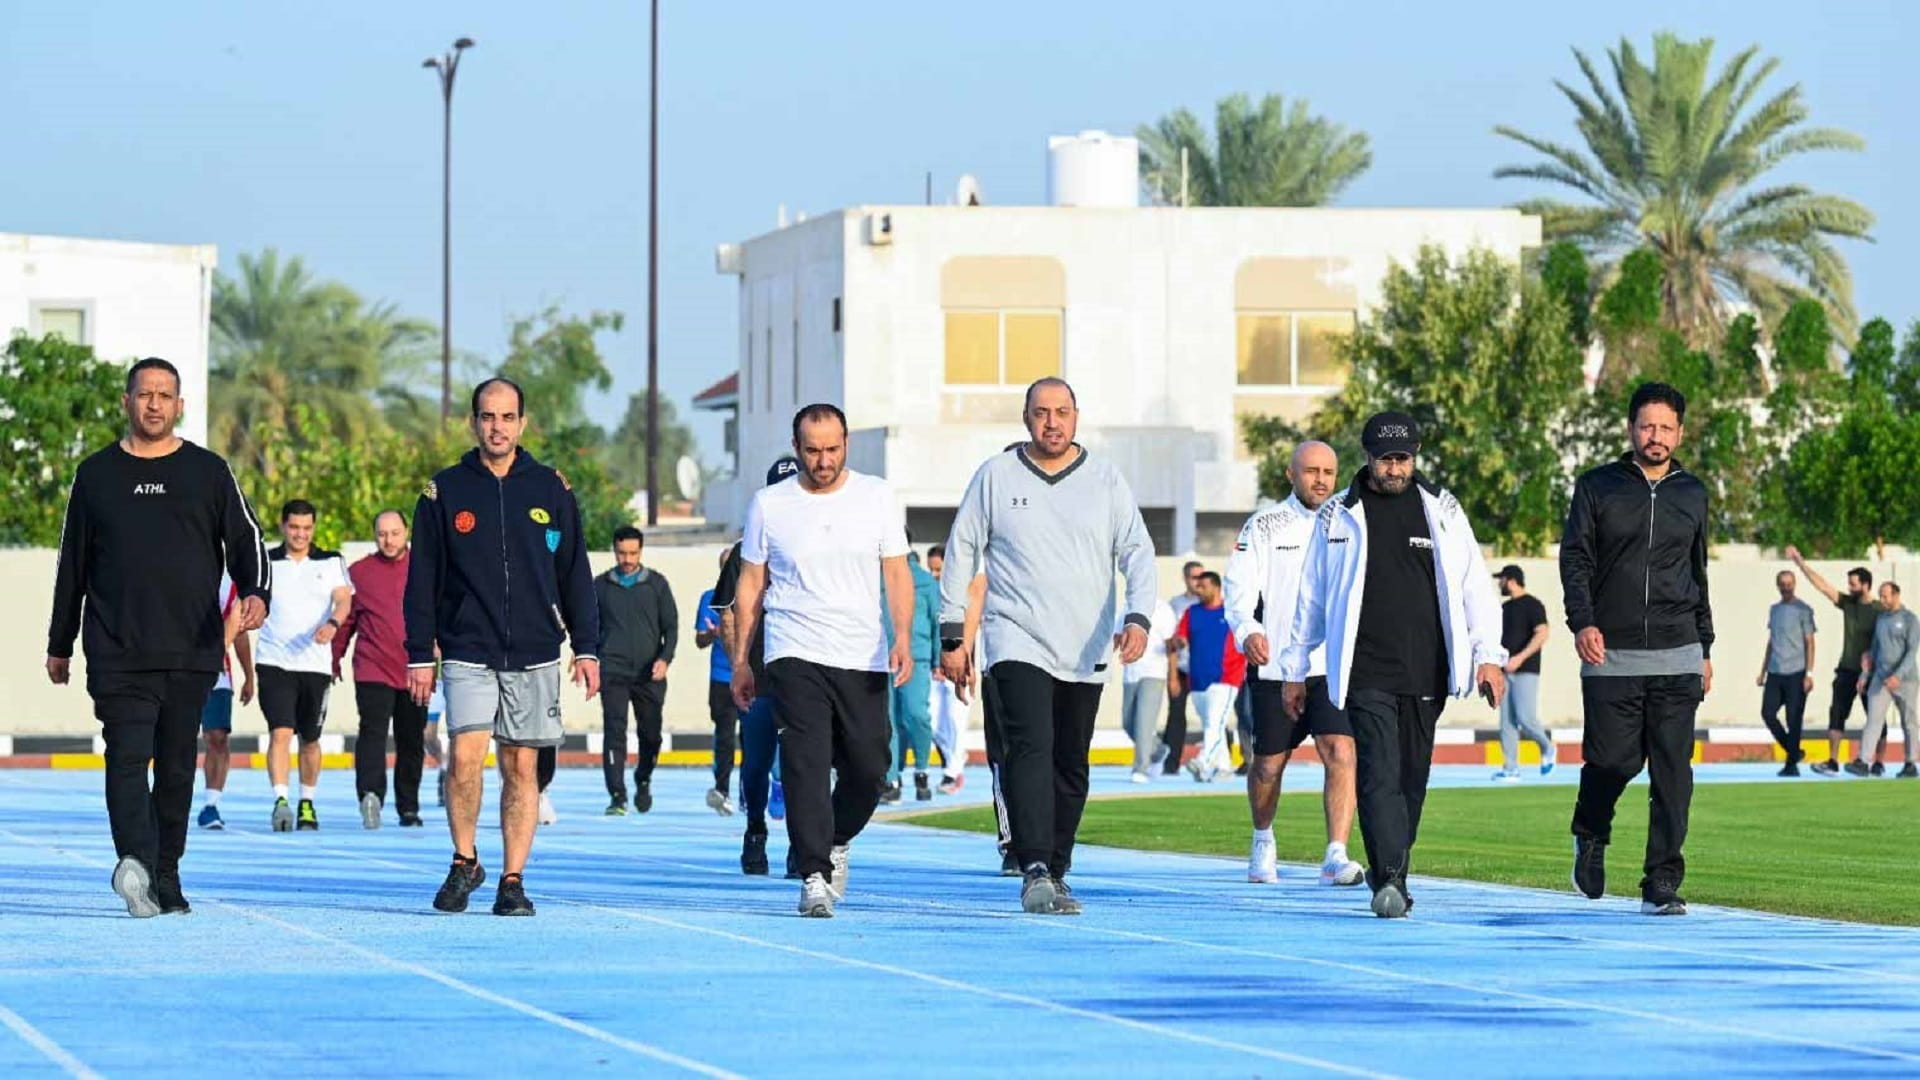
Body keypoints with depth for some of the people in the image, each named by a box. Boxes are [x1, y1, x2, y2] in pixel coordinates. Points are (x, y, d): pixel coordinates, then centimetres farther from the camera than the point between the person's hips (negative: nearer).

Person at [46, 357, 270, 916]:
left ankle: (165, 878, 14)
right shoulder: (97, 473, 11)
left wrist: (256, 593, -14)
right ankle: (135, 861, -32)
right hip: (117, 653, -1)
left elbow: (246, 539, 8)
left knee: (177, 767, 6)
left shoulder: (208, 472, 9)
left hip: (192, 651, 1)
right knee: (128, 755, -17)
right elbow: (72, 564, 16)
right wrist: (59, 645, 17)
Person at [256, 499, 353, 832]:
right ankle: (280, 801, -24)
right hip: (274, 663, -1)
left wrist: (333, 623, -27)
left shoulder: (331, 563, 7)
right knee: (280, 732, -17)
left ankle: (307, 804, 24)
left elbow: (343, 599, -7)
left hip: (316, 664, 1)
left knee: (310, 739, 10)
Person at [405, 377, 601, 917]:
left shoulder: (551, 489, 7)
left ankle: (513, 880, 8)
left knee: (521, 767, 2)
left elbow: (575, 575, 10)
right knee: (465, 756, -14)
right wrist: (419, 654, 1)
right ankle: (464, 862, 5)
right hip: (467, 654, -1)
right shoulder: (444, 492, 4)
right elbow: (421, 581, 6)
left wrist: (586, 649, 5)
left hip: (535, 654, 1)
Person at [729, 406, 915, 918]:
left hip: (864, 659, 2)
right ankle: (814, 876, -16)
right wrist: (740, 659, 9)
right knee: (807, 764, -15)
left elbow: (897, 572, 6)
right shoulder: (768, 505, 4)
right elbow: (750, 585, 11)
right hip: (795, 657, -2)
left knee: (868, 769, 3)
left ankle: (835, 842, 32)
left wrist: (902, 638, -8)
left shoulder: (877, 497, 6)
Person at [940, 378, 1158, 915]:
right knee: (1031, 748, -20)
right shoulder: (995, 477, 4)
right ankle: (1035, 871, -27)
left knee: (1071, 767, 8)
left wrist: (1138, 618, -13)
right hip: (1017, 642, -3)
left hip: (1085, 651, 3)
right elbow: (961, 553, 8)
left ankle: (1056, 875, 18)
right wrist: (952, 637, 4)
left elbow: (1137, 552, 4)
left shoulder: (1106, 479, 7)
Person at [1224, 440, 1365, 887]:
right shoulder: (1264, 526, 3)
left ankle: (1336, 856, -18)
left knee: (1341, 754, -16)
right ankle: (1263, 842, 35)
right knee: (1268, 765, 9)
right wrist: (1247, 630, -24)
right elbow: (1238, 587, -6)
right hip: (1274, 665, -1)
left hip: (1334, 665, 1)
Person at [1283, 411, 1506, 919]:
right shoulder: (1338, 515, 7)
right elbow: (1311, 596, 14)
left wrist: (1488, 654, 0)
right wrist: (1295, 670, 15)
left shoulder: (1442, 510, 9)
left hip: (1426, 672, 2)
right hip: (1366, 673, -2)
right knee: (1379, 774, -15)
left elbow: (1474, 584, 10)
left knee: (1412, 778, 6)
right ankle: (1389, 881, -22)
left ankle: (1390, 874, 21)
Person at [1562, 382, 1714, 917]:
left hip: (1677, 658, 2)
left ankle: (1662, 884, -2)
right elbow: (1574, 558, 0)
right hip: (1611, 657, -2)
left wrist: (1705, 648, 19)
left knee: (1672, 772, -5)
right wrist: (1582, 622, -15)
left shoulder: (1691, 494, 14)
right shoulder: (1597, 487, 5)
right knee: (1613, 760, -4)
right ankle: (1590, 836, 28)